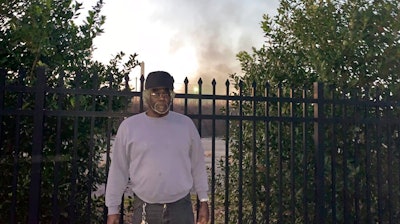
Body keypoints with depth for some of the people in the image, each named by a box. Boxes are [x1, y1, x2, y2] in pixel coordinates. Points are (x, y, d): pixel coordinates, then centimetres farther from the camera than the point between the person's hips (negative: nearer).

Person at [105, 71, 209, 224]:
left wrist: (204, 200, 7)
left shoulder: (186, 124, 2)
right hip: (144, 209, 0)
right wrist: (113, 209, 2)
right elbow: (118, 170, 1)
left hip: (181, 208, 1)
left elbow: (198, 165, 7)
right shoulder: (128, 126, -2)